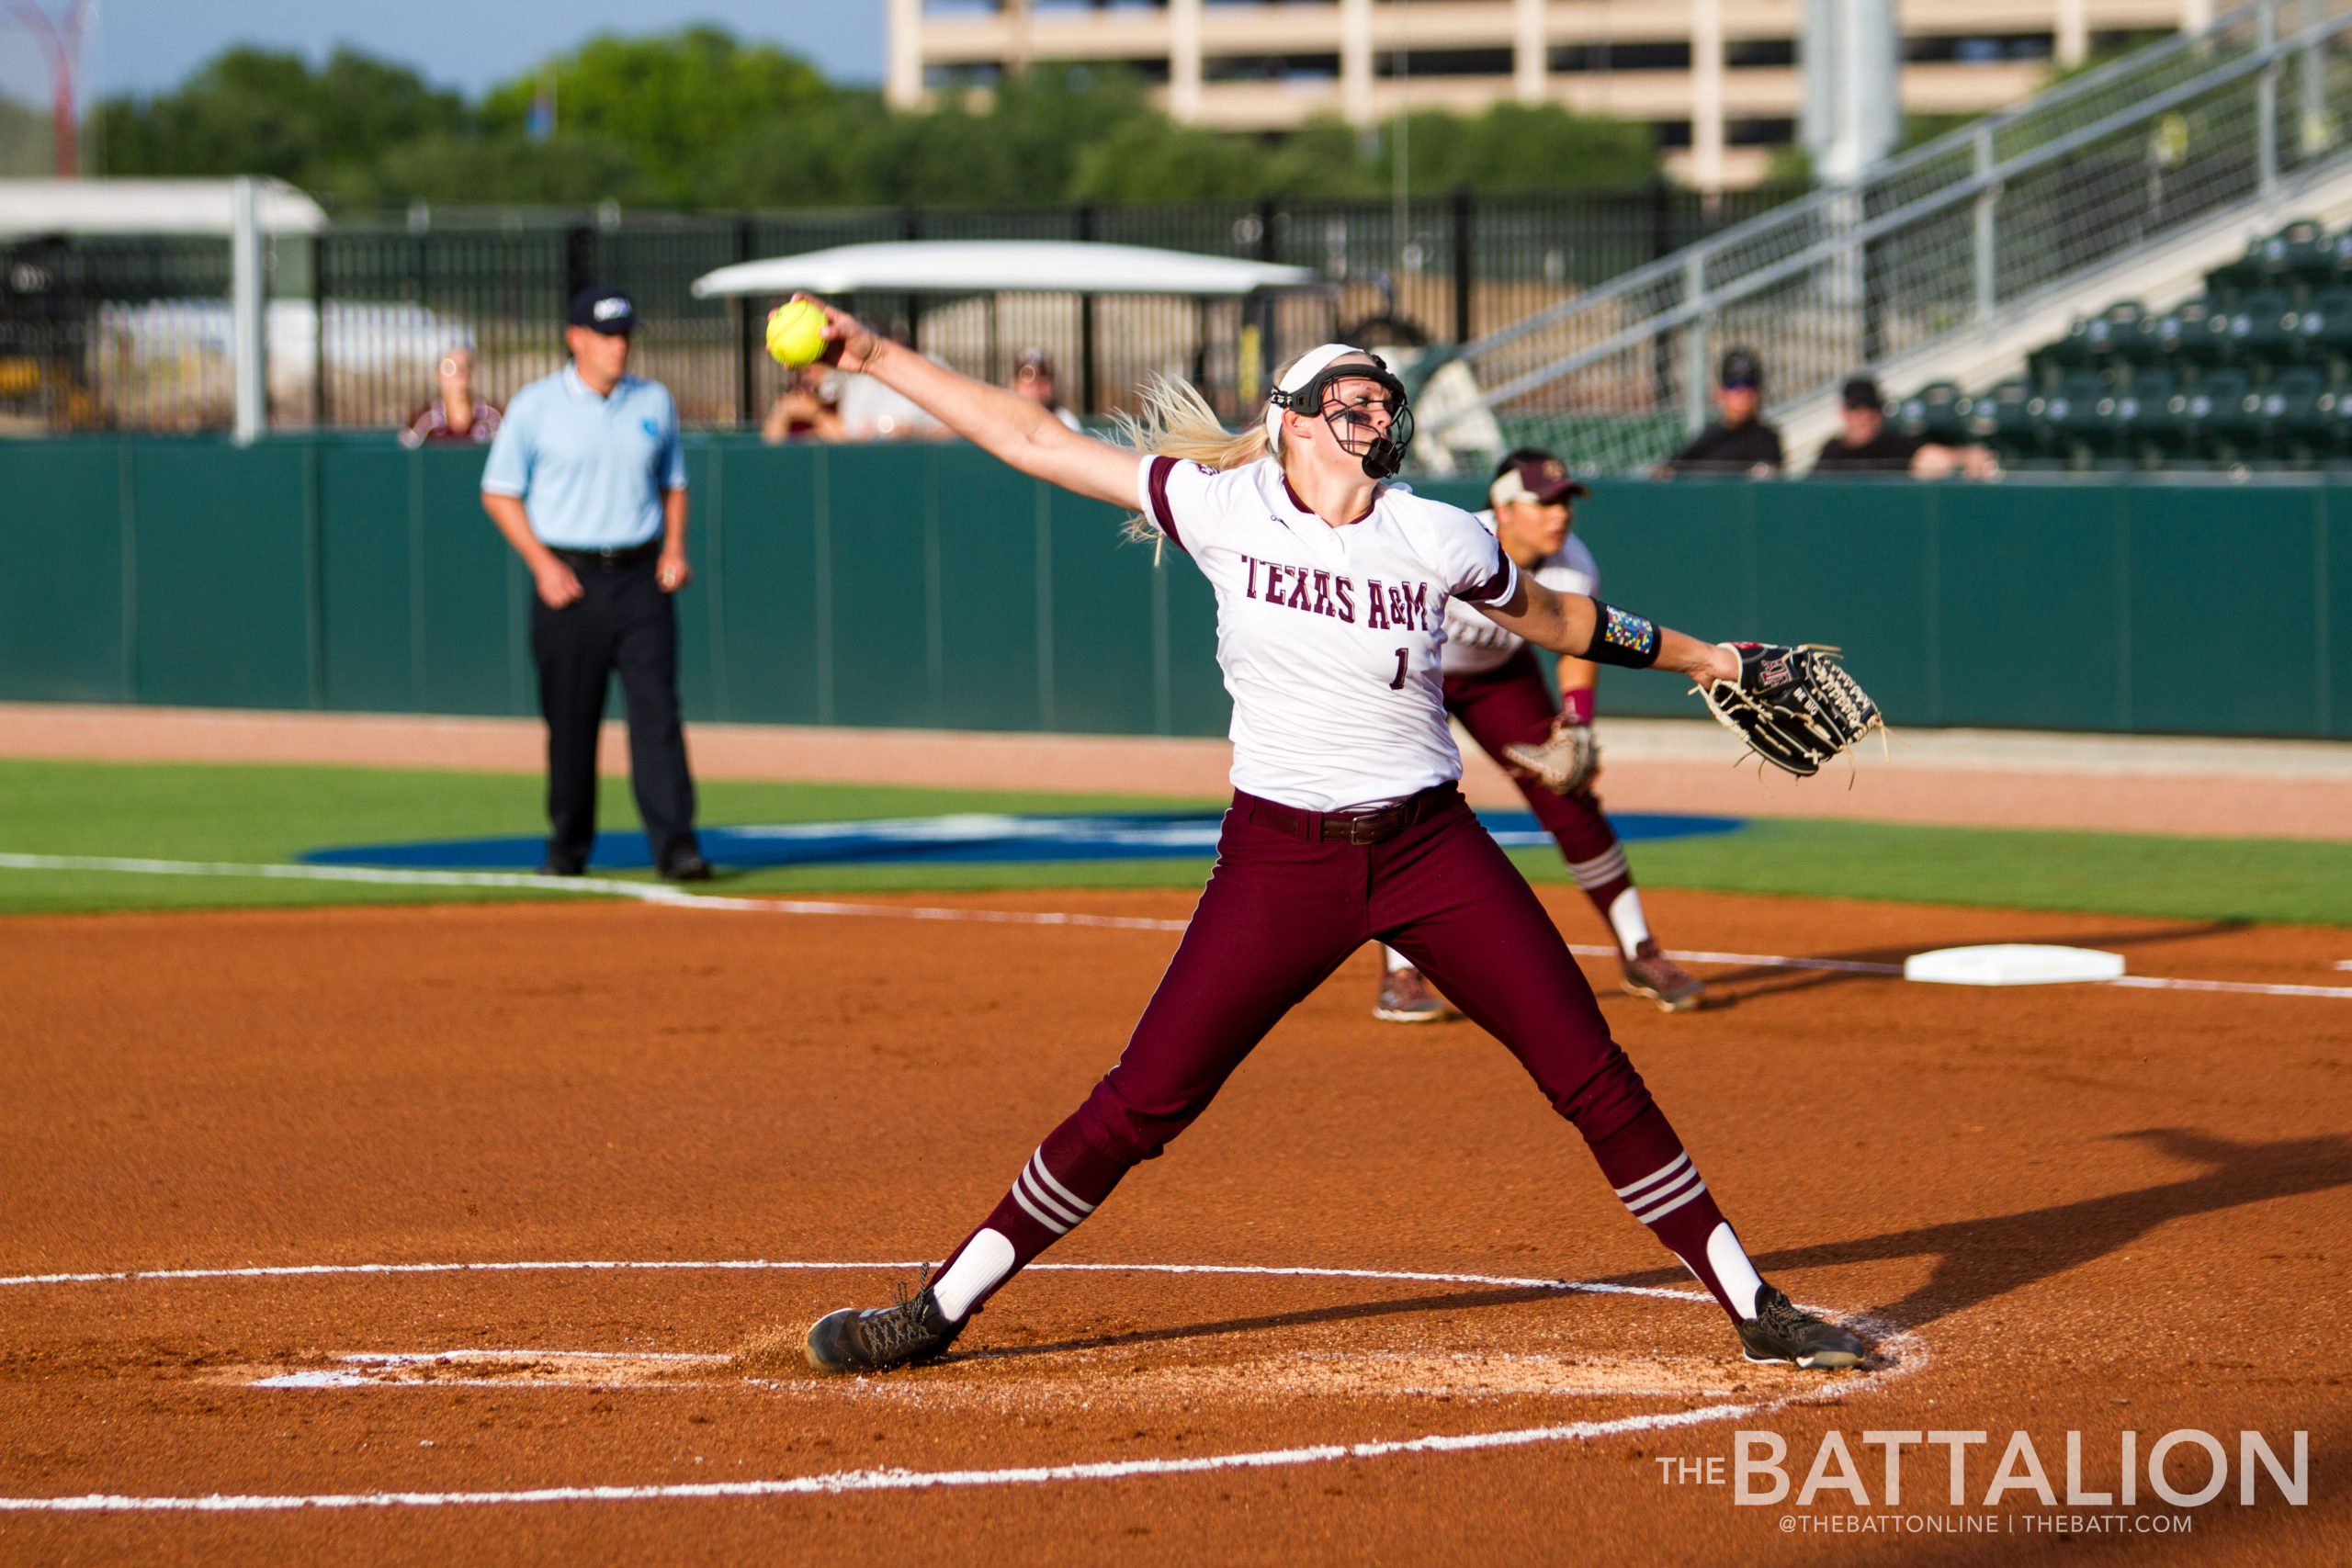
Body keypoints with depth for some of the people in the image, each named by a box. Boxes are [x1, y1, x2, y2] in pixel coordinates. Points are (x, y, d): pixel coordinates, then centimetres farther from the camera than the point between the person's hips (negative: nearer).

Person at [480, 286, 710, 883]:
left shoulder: (654, 402, 10)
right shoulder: (536, 404, 0)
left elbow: (674, 482, 20)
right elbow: (499, 493, 2)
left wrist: (674, 548, 2)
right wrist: (543, 564, -9)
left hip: (640, 580, 2)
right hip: (568, 580, -2)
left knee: (656, 710, -9)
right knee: (569, 718, 4)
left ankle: (675, 841, -14)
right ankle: (568, 843, 16)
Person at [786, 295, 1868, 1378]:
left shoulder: (1435, 538, 1)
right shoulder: (1222, 507, -3)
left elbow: (1552, 618, 20)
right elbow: (1030, 439, -1)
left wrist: (1697, 658, 26)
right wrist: (877, 357, -3)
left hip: (1432, 851, 2)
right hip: (1280, 861, -1)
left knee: (1593, 1079, -2)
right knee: (1143, 1101, -4)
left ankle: (1754, 1310, 8)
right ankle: (938, 1312, 7)